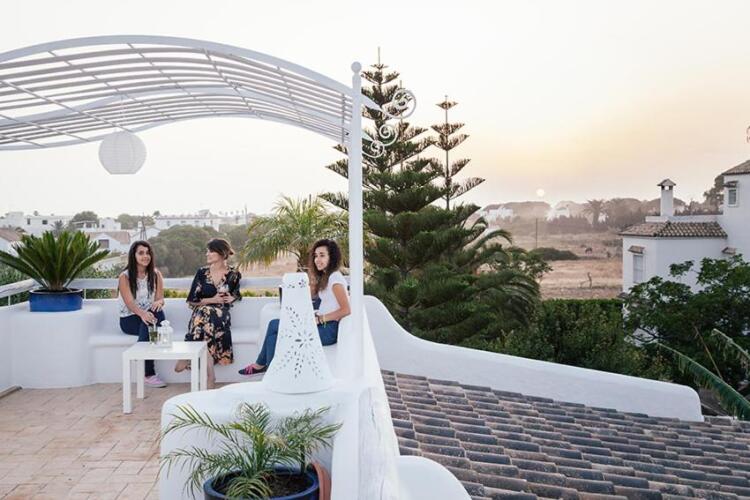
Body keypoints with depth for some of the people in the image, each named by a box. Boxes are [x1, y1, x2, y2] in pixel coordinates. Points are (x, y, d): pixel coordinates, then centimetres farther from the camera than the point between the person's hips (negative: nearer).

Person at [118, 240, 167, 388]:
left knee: (157, 313, -34)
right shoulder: (125, 277, -7)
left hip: (149, 315, 3)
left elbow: (160, 298, -2)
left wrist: (159, 302, -30)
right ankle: (148, 374, -30)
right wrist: (142, 313, -44)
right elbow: (129, 303, -20)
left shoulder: (156, 274, 6)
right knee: (147, 325, -35)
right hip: (129, 319, -3)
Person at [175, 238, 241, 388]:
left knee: (206, 314, -38)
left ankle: (186, 358, -24)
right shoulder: (202, 273, 9)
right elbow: (192, 301, 8)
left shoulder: (233, 274, 8)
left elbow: (236, 295, 26)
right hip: (202, 313, 1)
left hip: (221, 315, -1)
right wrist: (212, 299, -5)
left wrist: (231, 298, 2)